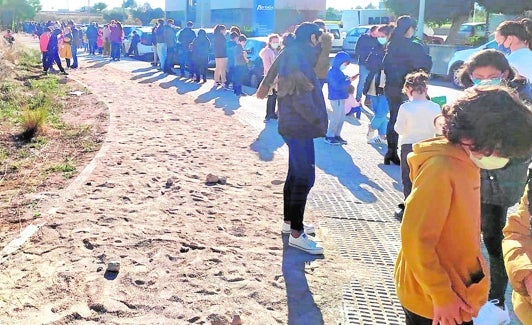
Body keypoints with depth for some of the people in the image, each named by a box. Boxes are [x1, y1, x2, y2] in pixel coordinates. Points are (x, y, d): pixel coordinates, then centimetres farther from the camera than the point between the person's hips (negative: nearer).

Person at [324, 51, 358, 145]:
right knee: (336, 118, -3)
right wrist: (349, 81, -21)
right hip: (336, 98, -10)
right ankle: (329, 137, 7)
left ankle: (336, 135, 25)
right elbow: (337, 85, -25)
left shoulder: (338, 71, 12)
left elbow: (342, 81, 19)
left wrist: (349, 78, 2)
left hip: (341, 98, 10)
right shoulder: (333, 72, -18)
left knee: (341, 118, 15)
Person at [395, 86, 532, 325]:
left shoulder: (466, 163, 2)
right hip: (431, 300, -8)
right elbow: (415, 239, -24)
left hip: (459, 292, 8)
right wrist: (442, 296, -16)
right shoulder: (441, 169, -24)